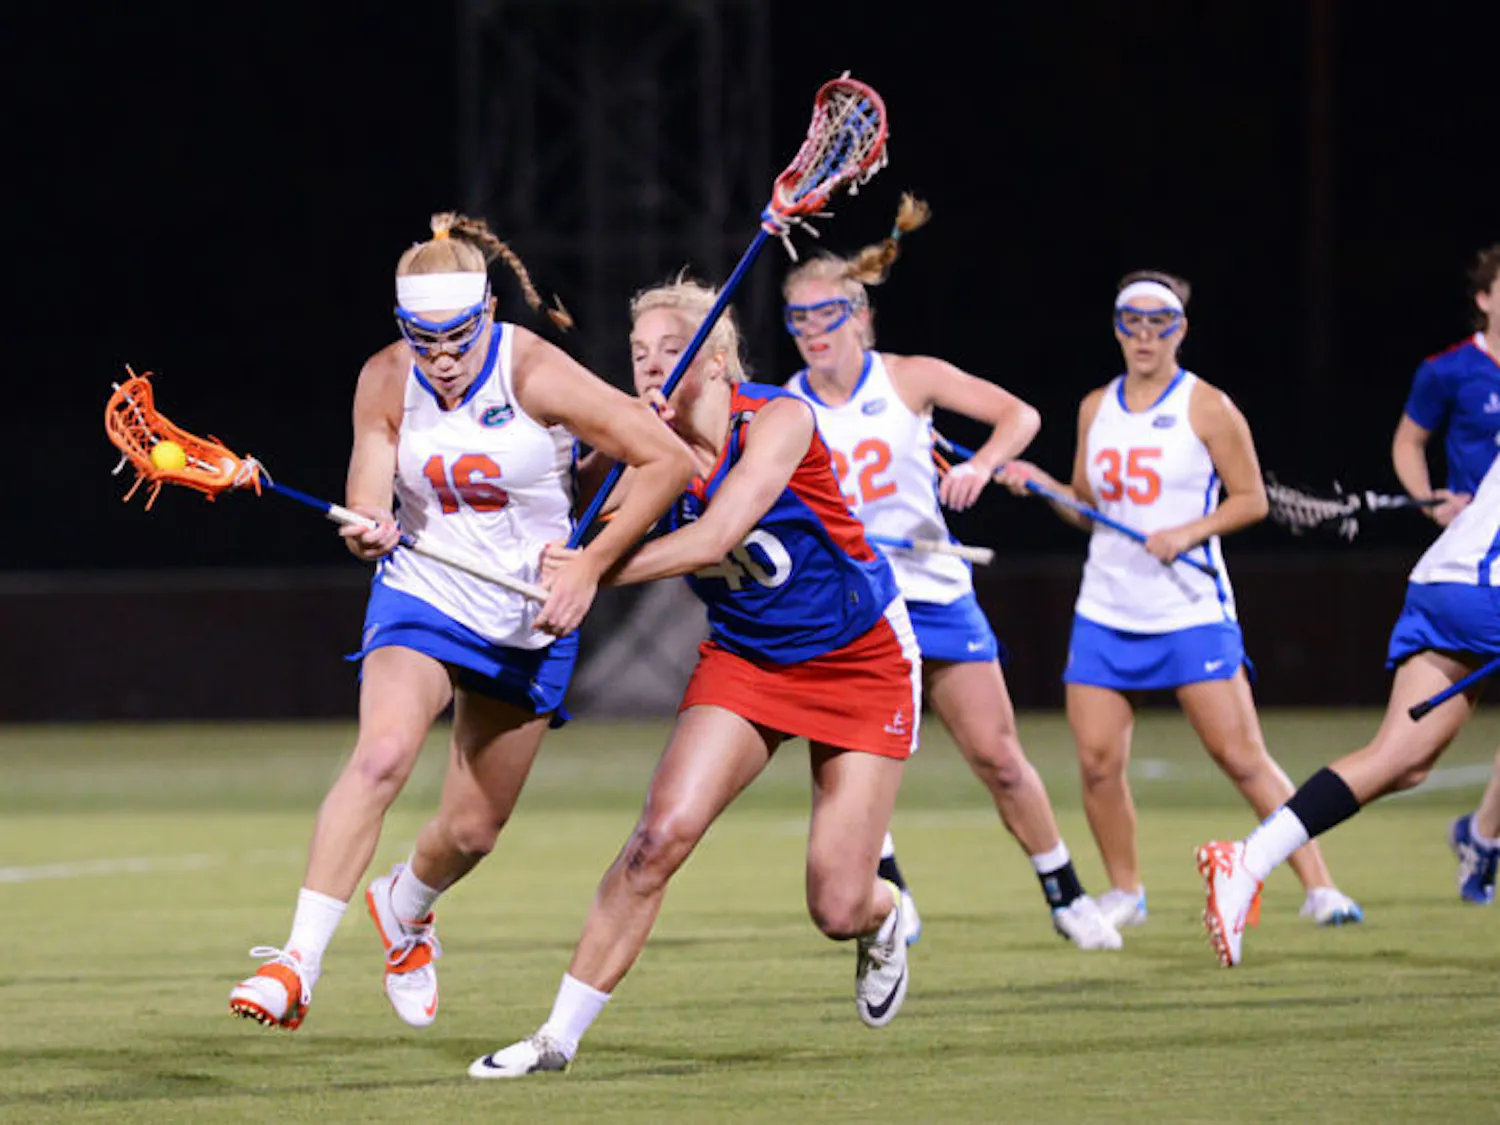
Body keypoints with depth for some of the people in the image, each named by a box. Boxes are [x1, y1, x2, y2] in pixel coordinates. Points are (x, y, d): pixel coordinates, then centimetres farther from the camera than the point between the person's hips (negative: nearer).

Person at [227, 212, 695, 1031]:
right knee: (381, 755, -28)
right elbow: (369, 508, -8)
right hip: (421, 597, 0)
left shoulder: (534, 374, -19)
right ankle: (298, 963, -30)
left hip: (529, 622, 0)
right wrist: (369, 532, -34)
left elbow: (669, 461, -18)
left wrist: (589, 568, -20)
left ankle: (403, 910, 43)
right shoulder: (386, 382, -10)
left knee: (472, 830, 6)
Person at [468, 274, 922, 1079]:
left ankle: (883, 921, 33)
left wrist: (594, 573, -45)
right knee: (660, 834, -18)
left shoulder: (777, 421, -24)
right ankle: (559, 1036, -12)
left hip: (862, 664, -4)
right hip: (744, 659, 4)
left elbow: (713, 538, -36)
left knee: (838, 911, -6)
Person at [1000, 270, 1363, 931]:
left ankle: (1319, 887, -6)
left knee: (1242, 757, -10)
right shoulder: (1096, 408, 11)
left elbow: (1251, 500, -2)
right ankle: (1124, 891, 15)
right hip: (1105, 612, 5)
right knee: (1097, 761, -3)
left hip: (1191, 610, -5)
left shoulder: (1206, 407, -4)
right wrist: (1041, 485, 1)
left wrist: (1189, 531, -16)